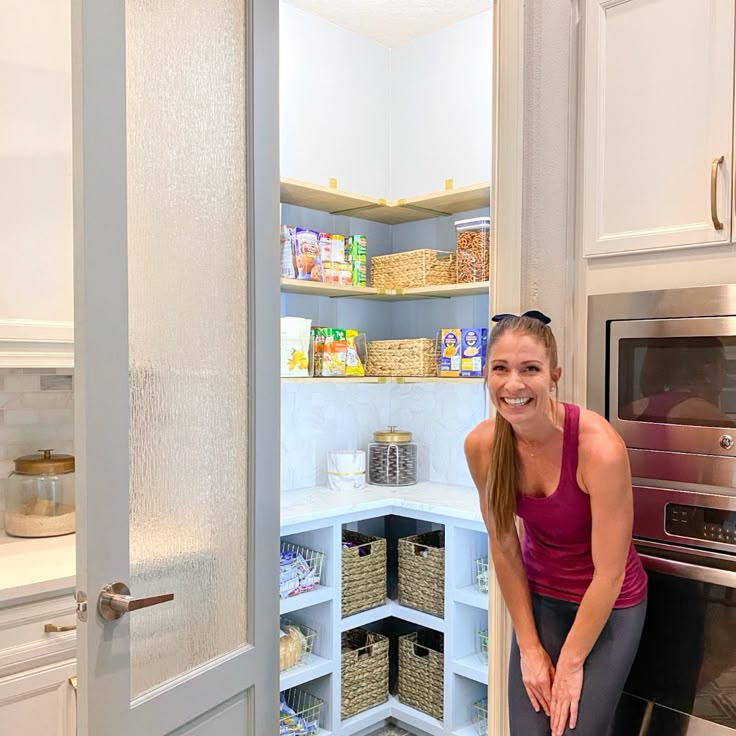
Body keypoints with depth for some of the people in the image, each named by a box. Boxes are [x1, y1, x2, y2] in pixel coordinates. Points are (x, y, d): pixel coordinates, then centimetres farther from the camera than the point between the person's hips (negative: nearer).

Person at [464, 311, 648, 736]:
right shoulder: (481, 445, -17)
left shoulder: (600, 447, -30)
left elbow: (609, 573, -22)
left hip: (609, 606, -3)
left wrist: (571, 662, -13)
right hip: (539, 597, 3)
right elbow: (504, 548, -8)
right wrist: (529, 647, -5)